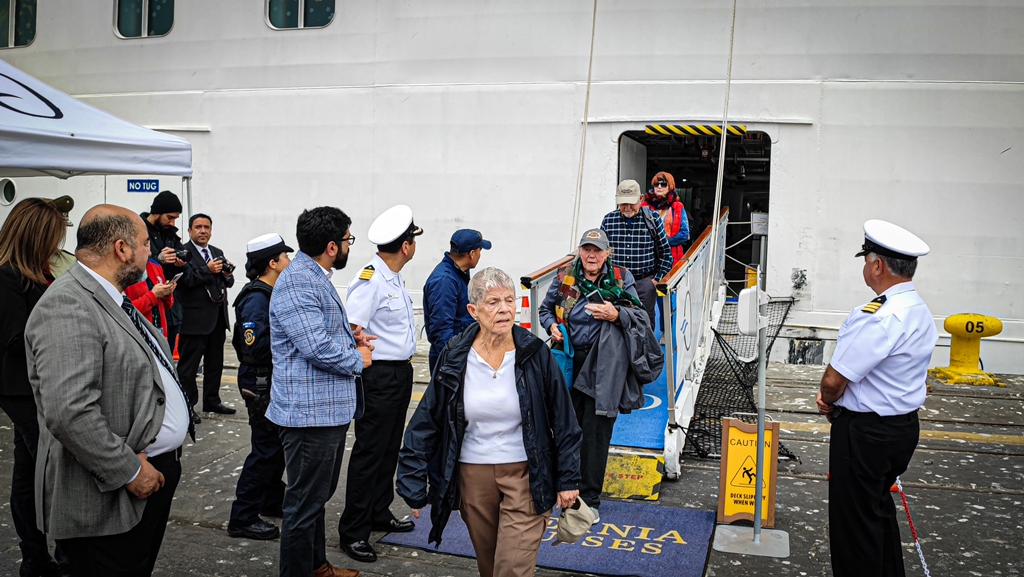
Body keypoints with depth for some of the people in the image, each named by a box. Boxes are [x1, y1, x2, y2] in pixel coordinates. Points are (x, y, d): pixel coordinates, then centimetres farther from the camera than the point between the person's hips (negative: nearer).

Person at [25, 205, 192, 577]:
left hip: (155, 474, 10)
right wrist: (129, 473, -21)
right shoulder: (67, 308, -21)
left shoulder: (111, 298, 11)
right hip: (109, 501, -9)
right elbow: (68, 413, -30)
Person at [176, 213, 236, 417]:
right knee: (188, 365, 0)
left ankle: (212, 401, 25)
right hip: (194, 318, -7)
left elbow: (228, 283, 15)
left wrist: (228, 274, -6)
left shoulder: (218, 253, 15)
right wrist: (208, 270, -23)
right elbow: (184, 280, -18)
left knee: (215, 363, 15)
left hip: (217, 317, 7)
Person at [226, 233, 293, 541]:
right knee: (266, 449, -3)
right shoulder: (256, 299, -21)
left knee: (278, 444, 19)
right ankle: (243, 518, 6)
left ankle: (272, 501, 34)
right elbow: (254, 348, -28)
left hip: (275, 381, 10)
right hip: (261, 384, -10)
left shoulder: (271, 294, 9)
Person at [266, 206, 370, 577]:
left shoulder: (316, 277, 14)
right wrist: (357, 360, -11)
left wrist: (351, 339, 6)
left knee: (318, 495, 23)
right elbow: (316, 346, -27)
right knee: (305, 502, 2)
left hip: (330, 409, 11)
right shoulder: (297, 281, -20)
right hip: (311, 411, -11)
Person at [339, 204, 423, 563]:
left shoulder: (395, 278, 12)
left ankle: (379, 514, 32)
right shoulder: (369, 280, -19)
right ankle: (353, 532, 8)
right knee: (369, 452, -2)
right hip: (379, 376, -9)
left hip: (401, 372, 9)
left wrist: (405, 359, 4)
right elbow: (352, 331, -25)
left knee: (390, 449, 18)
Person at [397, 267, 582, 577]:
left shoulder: (535, 353, -9)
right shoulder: (454, 358, -6)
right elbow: (426, 422, 0)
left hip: (526, 473, -2)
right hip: (473, 475, 2)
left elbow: (563, 420, -2)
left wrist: (568, 479, -1)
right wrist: (413, 482, -2)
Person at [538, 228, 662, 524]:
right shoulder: (564, 276, 5)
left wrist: (616, 315, -16)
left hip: (602, 366, -2)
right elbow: (545, 308, 18)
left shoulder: (621, 279, 1)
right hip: (569, 361, 2)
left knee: (596, 432, 2)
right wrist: (552, 325, -2)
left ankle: (590, 499, 14)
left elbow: (640, 316, 2)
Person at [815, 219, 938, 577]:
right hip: (904, 424, 10)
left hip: (865, 433, -10)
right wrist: (833, 397, -1)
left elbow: (833, 380, -24)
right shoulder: (920, 311, 6)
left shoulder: (880, 316, -27)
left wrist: (828, 403, -3)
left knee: (855, 520, 5)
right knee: (879, 506, 26)